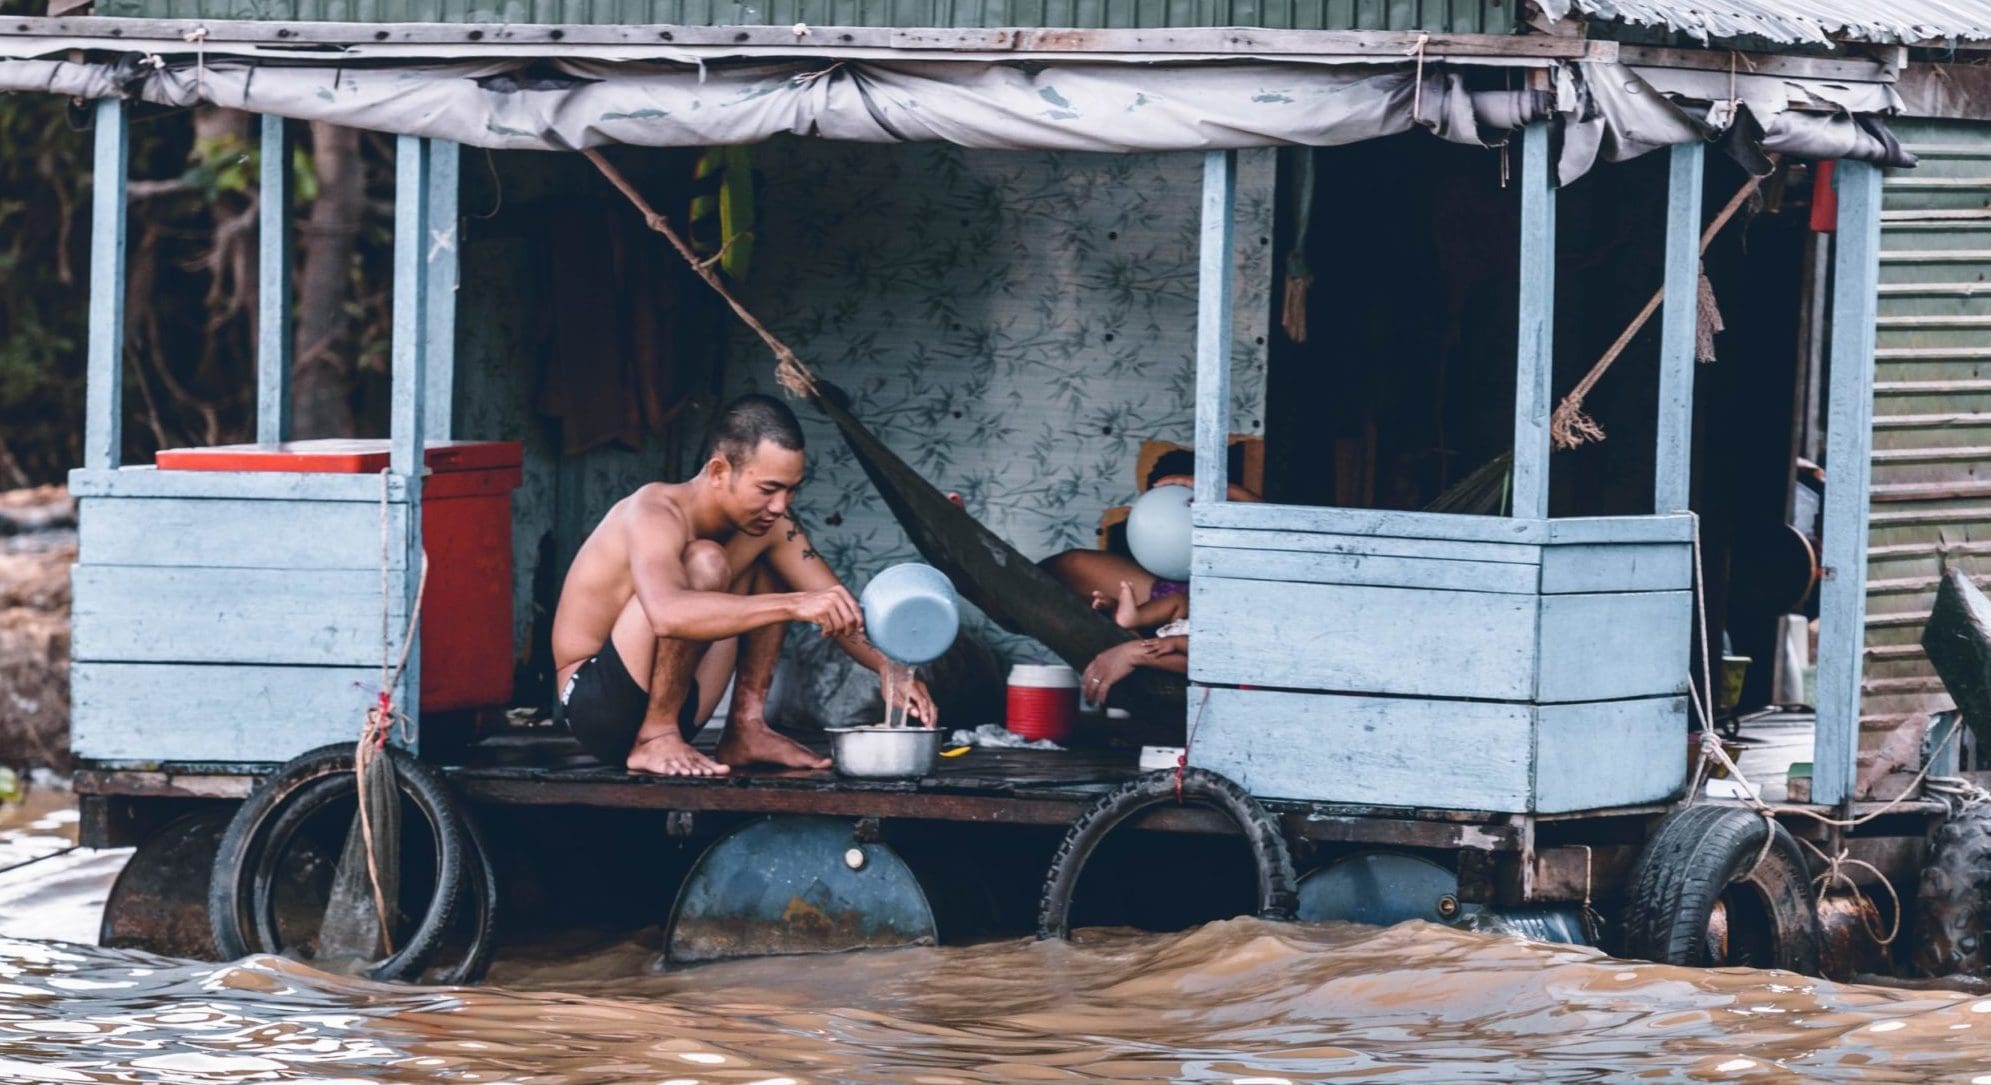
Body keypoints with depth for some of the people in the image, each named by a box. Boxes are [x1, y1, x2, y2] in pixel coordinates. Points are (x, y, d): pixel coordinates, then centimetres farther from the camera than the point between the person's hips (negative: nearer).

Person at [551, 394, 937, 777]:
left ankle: (746, 730, 2)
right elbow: (667, 613, -45)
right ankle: (656, 739, -21)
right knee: (705, 563, -28)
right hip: (595, 703, -8)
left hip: (674, 712, 8)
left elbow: (840, 608, 1)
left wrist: (891, 669, -21)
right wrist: (794, 606, -51)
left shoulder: (771, 525, -1)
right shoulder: (656, 513, -25)